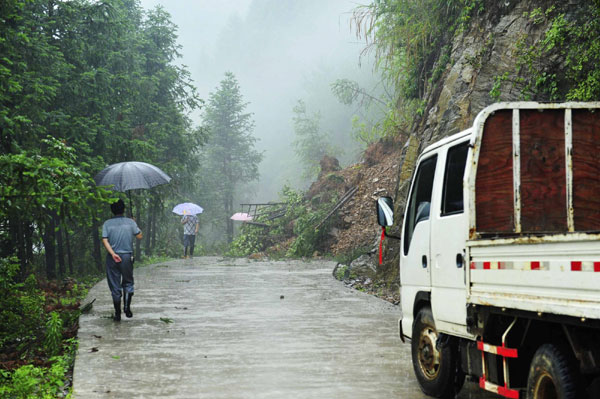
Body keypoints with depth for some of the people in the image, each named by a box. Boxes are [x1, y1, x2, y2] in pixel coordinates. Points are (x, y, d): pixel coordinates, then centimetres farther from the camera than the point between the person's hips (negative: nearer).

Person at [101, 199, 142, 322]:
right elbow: (139, 236, 8)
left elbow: (105, 240, -10)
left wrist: (113, 254, -15)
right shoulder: (130, 222, -1)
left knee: (115, 286, 7)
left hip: (112, 257, 0)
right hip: (127, 256, 0)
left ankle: (117, 314, 9)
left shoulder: (107, 223, 0)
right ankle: (127, 307, -1)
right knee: (128, 282, 17)